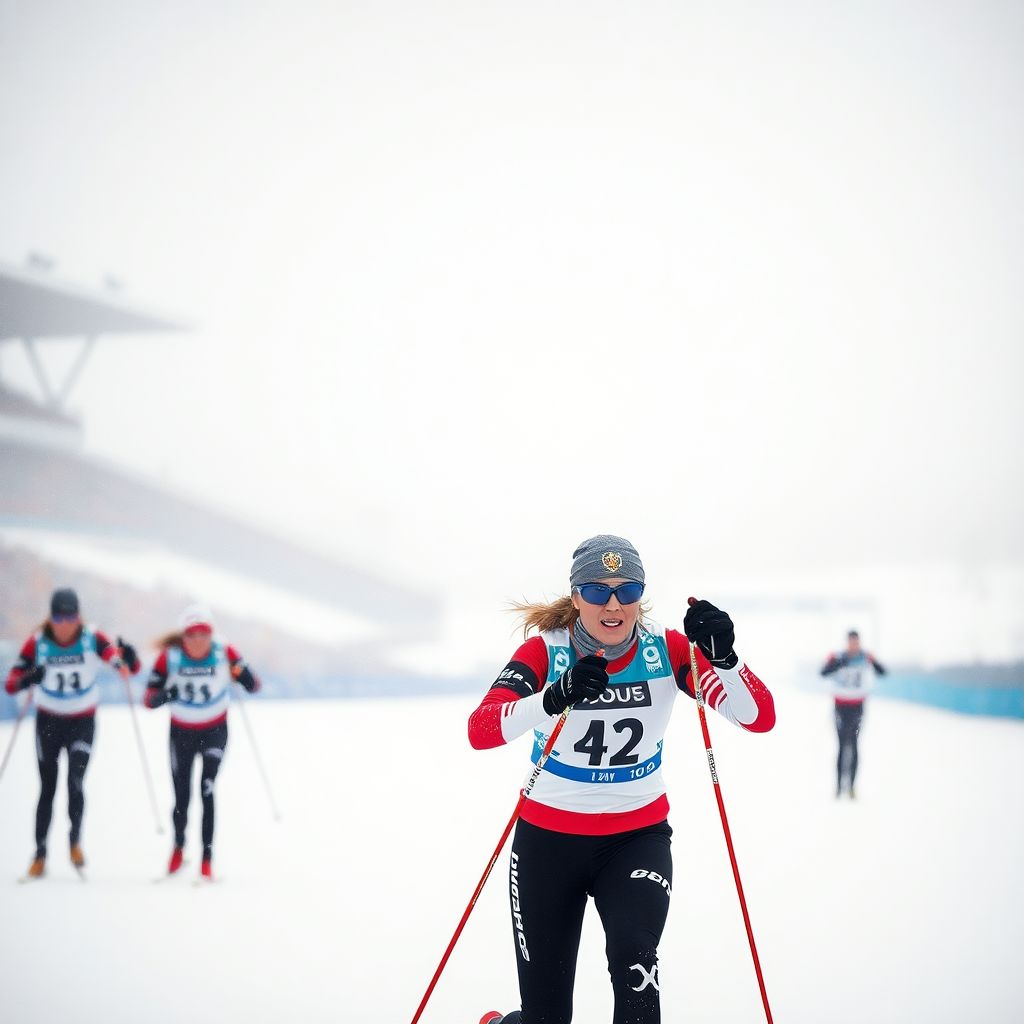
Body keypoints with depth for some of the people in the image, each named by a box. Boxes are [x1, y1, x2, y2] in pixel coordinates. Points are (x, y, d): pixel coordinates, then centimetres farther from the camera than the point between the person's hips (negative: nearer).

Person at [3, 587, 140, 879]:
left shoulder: (93, 639, -15)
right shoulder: (37, 643, -15)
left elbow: (129, 668, -21)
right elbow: (10, 684, -18)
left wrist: (128, 658, -44)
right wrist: (28, 678, -40)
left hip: (82, 722, -1)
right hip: (48, 722, 1)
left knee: (75, 781, -18)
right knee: (48, 788, 5)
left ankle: (75, 840, 2)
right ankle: (40, 854, 16)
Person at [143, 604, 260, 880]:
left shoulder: (224, 653, -18)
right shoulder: (170, 657, -19)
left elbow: (253, 686, -15)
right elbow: (149, 699, -19)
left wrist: (242, 674, -37)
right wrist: (164, 696, -41)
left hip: (215, 732, -1)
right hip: (181, 733, 1)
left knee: (207, 790, -15)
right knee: (181, 797, 6)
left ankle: (207, 858, -10)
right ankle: (178, 847, 34)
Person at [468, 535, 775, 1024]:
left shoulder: (666, 649, -10)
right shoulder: (546, 652, -15)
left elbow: (761, 717, -17)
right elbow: (480, 730, -31)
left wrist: (723, 658, -36)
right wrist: (554, 697, -48)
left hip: (637, 837, 1)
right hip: (548, 840, -1)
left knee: (633, 955, -30)